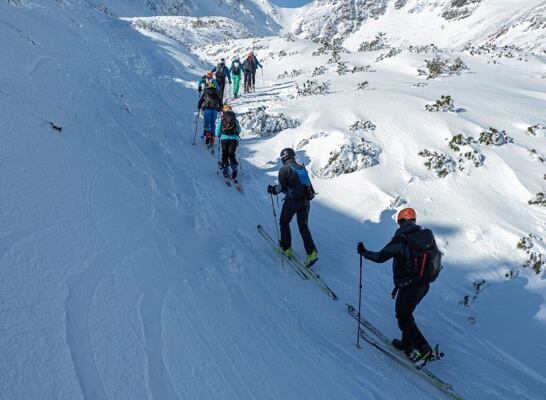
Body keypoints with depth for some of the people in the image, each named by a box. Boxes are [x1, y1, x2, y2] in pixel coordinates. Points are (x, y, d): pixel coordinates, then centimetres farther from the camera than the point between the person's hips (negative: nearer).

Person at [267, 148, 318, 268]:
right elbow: (309, 185, 10)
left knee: (284, 223, 18)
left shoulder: (284, 169, -6)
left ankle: (286, 249, 22)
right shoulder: (302, 168, 11)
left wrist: (272, 189, 7)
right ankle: (312, 253, 0)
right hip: (305, 201, 5)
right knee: (303, 227, 11)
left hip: (292, 201, -5)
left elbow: (282, 187, -11)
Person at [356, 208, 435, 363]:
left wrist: (364, 252, -6)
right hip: (424, 284, 8)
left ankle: (423, 350, 11)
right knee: (406, 312, 25)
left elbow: (381, 257, -21)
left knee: (403, 318, 10)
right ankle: (408, 343, 35)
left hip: (408, 286, -7)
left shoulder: (401, 239, -20)